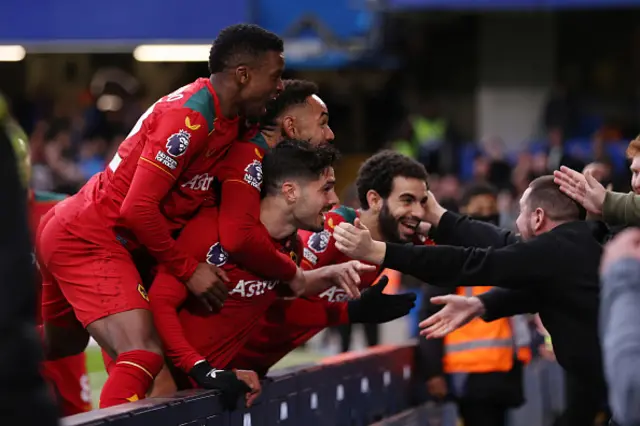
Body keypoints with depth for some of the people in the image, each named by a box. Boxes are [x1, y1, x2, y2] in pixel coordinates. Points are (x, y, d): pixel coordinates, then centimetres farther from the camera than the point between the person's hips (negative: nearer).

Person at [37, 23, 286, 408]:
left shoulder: (224, 114, 5)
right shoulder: (189, 117, -23)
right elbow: (138, 208, -25)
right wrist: (189, 270, -15)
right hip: (91, 242, -11)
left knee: (62, 349, 26)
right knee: (144, 355, -23)